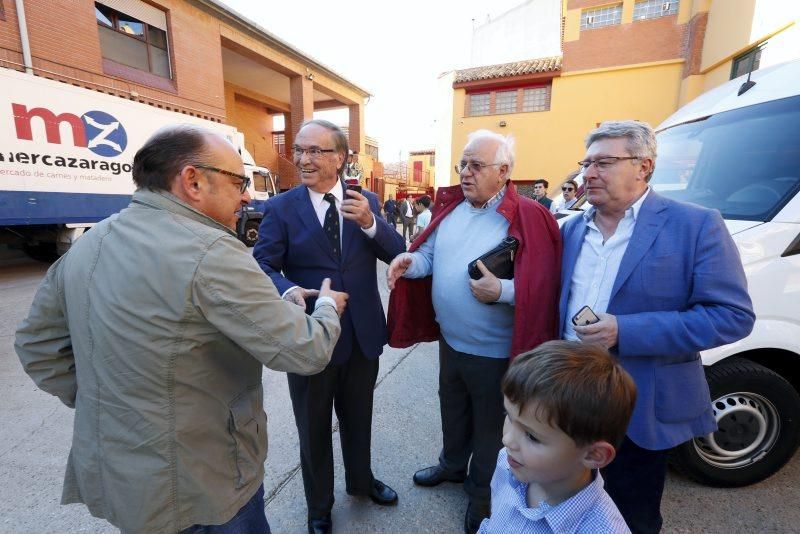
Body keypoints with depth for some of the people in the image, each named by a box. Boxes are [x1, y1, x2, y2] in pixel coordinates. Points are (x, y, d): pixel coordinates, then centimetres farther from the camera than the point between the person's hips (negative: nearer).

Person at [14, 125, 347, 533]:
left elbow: (35, 342, 10)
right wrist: (328, 307, -6)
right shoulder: (210, 252, -27)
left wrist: (100, 402, 10)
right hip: (197, 488, -7)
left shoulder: (87, 244, -1)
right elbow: (304, 352, -25)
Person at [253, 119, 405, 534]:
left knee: (359, 417, 25)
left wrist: (371, 223, -23)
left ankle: (361, 480, 55)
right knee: (313, 426, 20)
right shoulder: (280, 208, -7)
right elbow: (262, 266, -11)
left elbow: (398, 255, -6)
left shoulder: (366, 201, 0)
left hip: (364, 333, 3)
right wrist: (288, 290, -32)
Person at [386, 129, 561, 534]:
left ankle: (482, 492, 46)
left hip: (494, 350, -6)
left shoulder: (529, 218, -18)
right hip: (449, 339, 6)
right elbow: (429, 255, 4)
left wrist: (501, 291, -32)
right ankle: (452, 465, 55)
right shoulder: (450, 208, 3)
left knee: (489, 424, 18)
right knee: (453, 409, 28)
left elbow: (544, 286, -19)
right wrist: (409, 261, -17)